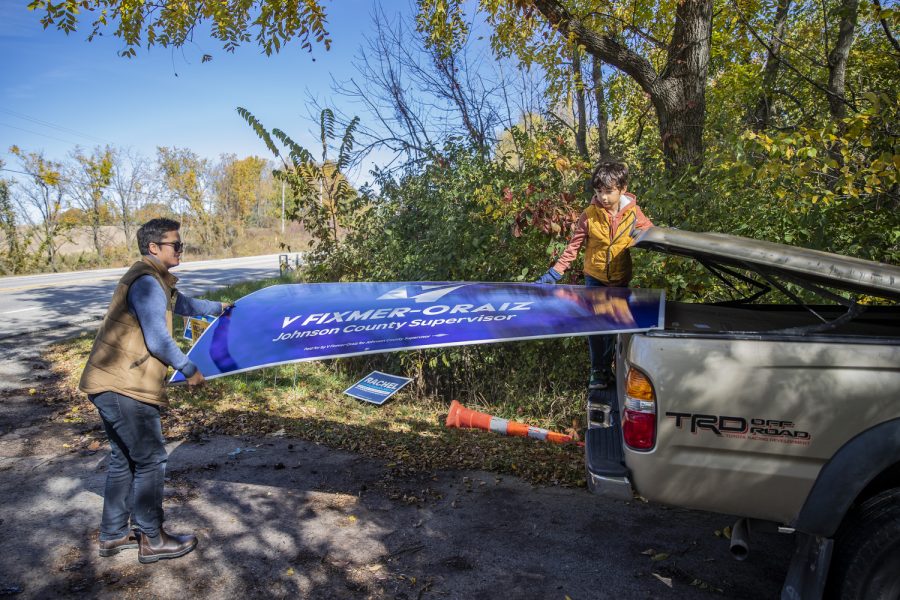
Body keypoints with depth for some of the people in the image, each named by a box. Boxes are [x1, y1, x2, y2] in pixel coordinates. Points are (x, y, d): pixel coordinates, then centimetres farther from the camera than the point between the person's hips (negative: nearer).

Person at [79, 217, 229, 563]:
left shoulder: (157, 280, 17)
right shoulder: (147, 282, -15)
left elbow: (183, 304, 35)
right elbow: (158, 340, -18)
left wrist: (221, 308, 46)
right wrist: (189, 370, -6)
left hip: (111, 384, 11)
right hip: (124, 389, -11)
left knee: (124, 460, 18)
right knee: (151, 460, 0)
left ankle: (113, 535, 30)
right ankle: (152, 540, 11)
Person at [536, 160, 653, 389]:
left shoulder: (633, 212, -10)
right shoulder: (589, 214, -13)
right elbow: (573, 247, -7)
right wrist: (554, 273, -11)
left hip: (621, 280, 1)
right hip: (595, 278, -1)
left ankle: (606, 367, 33)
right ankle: (598, 372, 16)